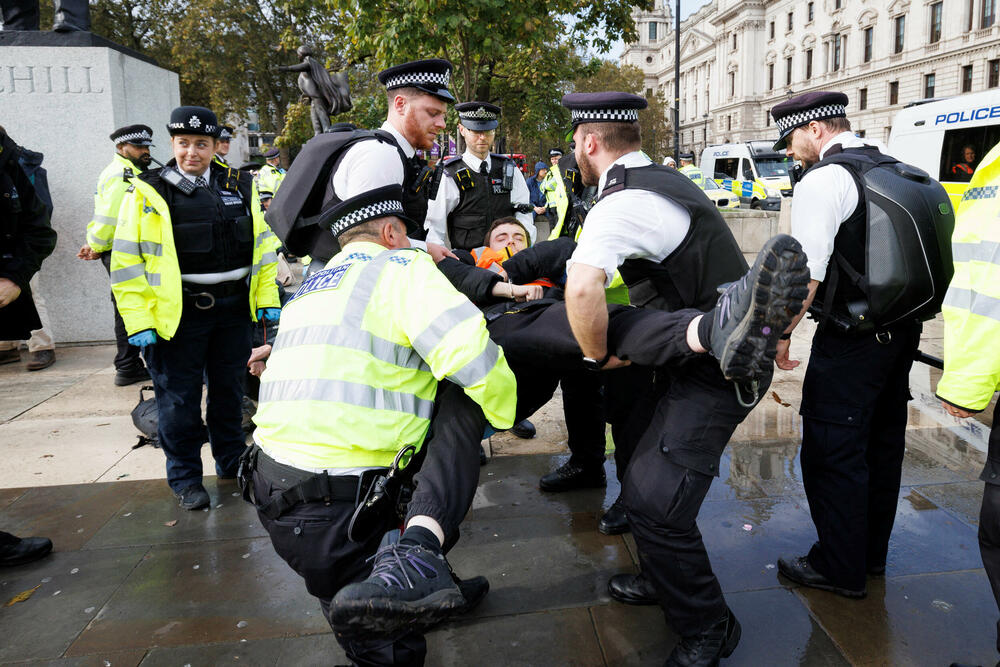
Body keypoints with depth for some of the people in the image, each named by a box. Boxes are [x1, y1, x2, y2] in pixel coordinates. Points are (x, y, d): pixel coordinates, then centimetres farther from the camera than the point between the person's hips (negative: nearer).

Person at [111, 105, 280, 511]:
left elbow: (262, 244, 12)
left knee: (229, 390, 16)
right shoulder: (149, 193, -3)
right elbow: (126, 260, -5)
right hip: (177, 314, -3)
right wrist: (139, 321, -11)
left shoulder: (240, 188, 7)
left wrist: (267, 298, 4)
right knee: (179, 400, 5)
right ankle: (185, 478, 20)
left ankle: (232, 461, 34)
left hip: (233, 310, 3)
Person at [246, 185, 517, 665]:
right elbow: (474, 355, -19)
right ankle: (418, 547, -23)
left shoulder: (309, 287, 20)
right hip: (339, 504, -9)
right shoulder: (402, 267, -6)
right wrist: (504, 416, 0)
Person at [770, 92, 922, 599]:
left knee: (832, 450, 2)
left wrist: (781, 335, -10)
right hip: (904, 330, 9)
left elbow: (806, 275, -20)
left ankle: (840, 567, 14)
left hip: (849, 343, -9)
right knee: (882, 442, 19)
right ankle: (872, 551, 35)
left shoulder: (822, 181, -14)